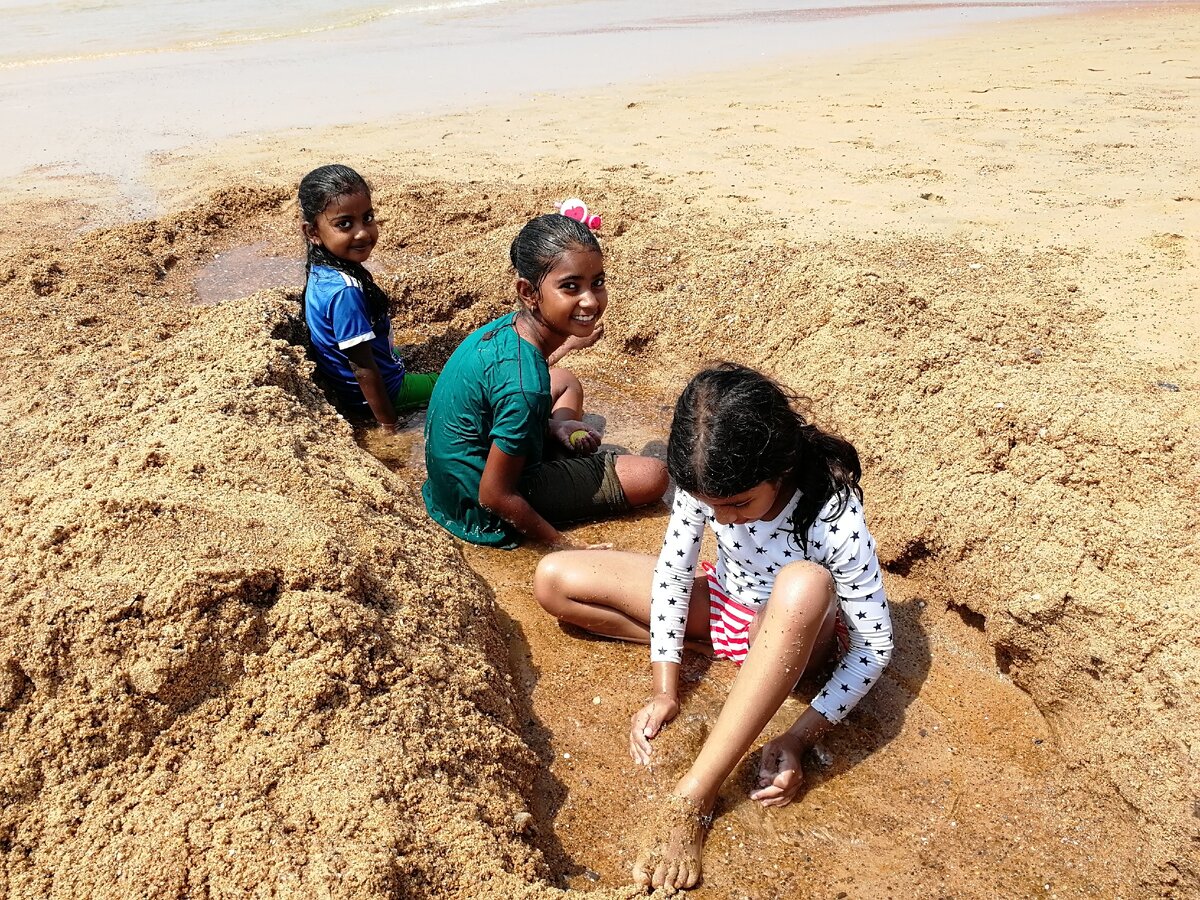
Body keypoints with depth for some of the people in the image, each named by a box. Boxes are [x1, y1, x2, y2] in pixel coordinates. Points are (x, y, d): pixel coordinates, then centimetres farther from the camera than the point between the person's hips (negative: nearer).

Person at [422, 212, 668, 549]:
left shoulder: (508, 326, -11)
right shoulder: (525, 384, -35)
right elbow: (494, 496, -26)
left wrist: (553, 425, 0)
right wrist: (564, 545, -15)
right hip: (483, 512, -8)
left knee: (566, 383, 25)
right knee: (653, 476, -7)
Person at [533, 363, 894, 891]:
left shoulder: (835, 517, -33)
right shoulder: (706, 481, -23)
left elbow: (875, 646, -23)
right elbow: (672, 572, -13)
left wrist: (799, 737, -29)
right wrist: (665, 690, -18)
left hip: (798, 629, -4)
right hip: (725, 606, 4)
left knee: (804, 584, -45)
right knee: (553, 580, -6)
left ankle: (694, 796, -40)